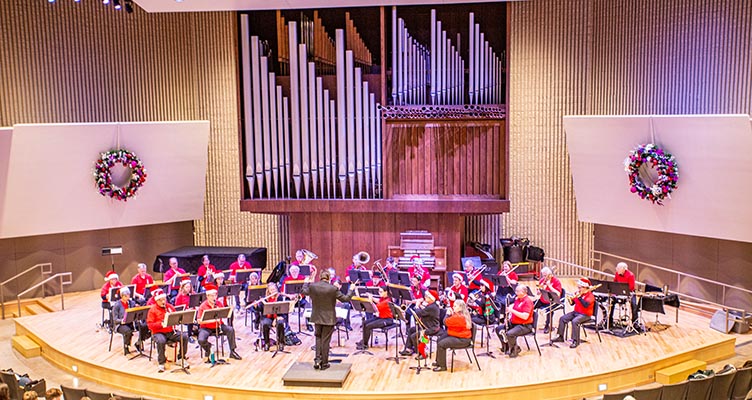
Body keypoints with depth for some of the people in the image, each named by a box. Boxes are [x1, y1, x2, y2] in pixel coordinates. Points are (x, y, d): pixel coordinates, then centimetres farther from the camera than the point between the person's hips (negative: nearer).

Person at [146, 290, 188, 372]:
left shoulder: (170, 307, 9)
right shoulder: (153, 310, -4)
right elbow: (150, 324, -9)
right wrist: (161, 324, -24)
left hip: (171, 331, 4)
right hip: (158, 332, -4)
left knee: (185, 337, -19)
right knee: (161, 341, -38)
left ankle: (181, 357, -3)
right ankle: (161, 363, -22)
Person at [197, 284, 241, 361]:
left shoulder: (220, 303, 0)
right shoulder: (203, 306, -10)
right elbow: (199, 321, -14)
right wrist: (210, 320, -27)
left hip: (218, 325, 3)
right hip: (206, 328, -3)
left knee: (231, 330, -22)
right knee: (201, 340, -29)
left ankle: (232, 351, -9)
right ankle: (207, 347, 10)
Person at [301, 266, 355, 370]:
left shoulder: (312, 286, -9)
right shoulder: (333, 288, -17)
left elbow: (303, 292, 11)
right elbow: (345, 299, -10)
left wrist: (306, 282, 29)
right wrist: (351, 290, 7)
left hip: (317, 318, 3)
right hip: (329, 318, -3)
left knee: (318, 337, 21)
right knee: (325, 340, 7)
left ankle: (317, 359, 11)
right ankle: (324, 363, 15)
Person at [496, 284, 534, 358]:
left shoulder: (527, 301, -17)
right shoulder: (517, 299, 11)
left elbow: (525, 316, -27)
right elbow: (513, 309, 26)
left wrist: (512, 310, -26)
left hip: (525, 326, -10)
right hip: (514, 323, 10)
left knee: (509, 334, -31)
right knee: (498, 329, 5)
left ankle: (515, 350, -7)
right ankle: (506, 346, 16)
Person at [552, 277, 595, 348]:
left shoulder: (590, 295, -12)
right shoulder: (578, 293, 10)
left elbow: (586, 305, -29)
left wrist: (579, 297, -29)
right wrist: (571, 298, -8)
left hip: (585, 315, -8)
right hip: (576, 312, 8)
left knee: (575, 321, -34)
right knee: (562, 318, -5)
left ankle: (576, 341, -26)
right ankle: (560, 336, 4)